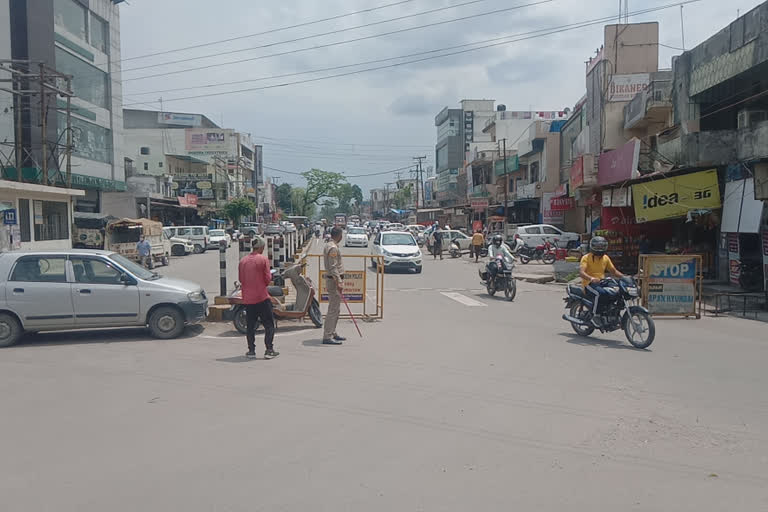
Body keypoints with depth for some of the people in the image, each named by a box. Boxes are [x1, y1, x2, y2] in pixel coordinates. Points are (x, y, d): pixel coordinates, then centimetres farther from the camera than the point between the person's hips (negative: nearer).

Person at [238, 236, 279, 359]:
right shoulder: (263, 259, -9)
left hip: (248, 299, 4)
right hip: (262, 297, -4)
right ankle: (269, 350, 1)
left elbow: (240, 279, 10)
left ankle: (251, 351, 12)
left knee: (250, 326, 11)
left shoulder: (243, 261, 4)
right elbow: (268, 278, -10)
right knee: (269, 324, 4)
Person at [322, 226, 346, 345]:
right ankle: (327, 337, -7)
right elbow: (333, 267, -23)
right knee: (333, 310, -9)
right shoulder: (333, 248, -17)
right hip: (334, 280, -11)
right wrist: (338, 283, -26)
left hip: (332, 279, 11)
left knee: (335, 309, 17)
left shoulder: (328, 245, 15)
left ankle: (332, 333, 25)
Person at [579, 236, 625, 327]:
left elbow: (613, 271, 18)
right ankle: (594, 316, -27)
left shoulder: (605, 258, 13)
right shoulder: (586, 258, -6)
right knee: (599, 293, -37)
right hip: (589, 283, -6)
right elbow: (581, 272, -21)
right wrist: (591, 278, -40)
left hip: (601, 282, 6)